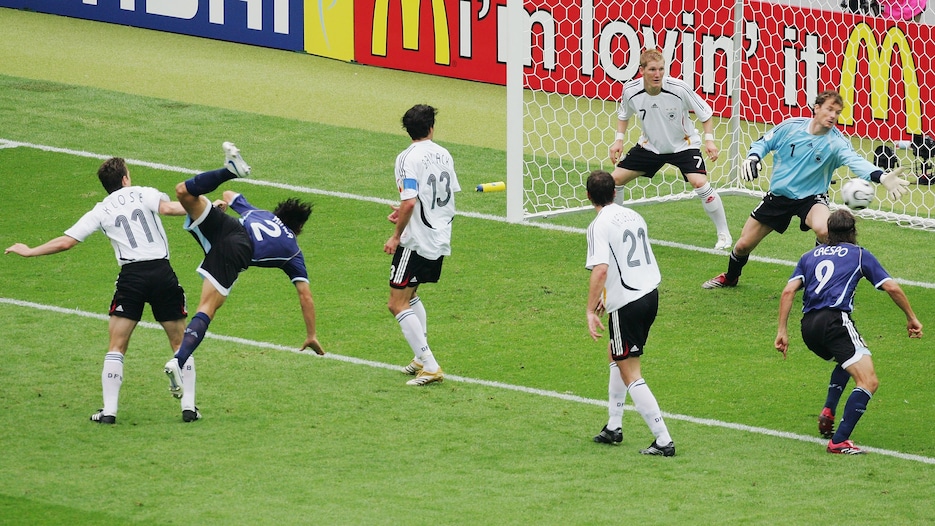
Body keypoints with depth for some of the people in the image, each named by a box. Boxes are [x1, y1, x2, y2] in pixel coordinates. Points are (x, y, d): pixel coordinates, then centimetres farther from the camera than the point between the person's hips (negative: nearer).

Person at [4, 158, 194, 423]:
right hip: (162, 272, 0)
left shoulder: (101, 211, 12)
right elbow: (166, 208, -13)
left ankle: (109, 410, 0)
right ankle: (188, 406, 9)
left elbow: (65, 242, 9)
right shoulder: (144, 194, 9)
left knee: (116, 347, 7)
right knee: (180, 344, 13)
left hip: (131, 275, 0)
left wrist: (30, 252, 22)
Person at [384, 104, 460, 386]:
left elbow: (410, 202, -24)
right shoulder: (443, 155, 7)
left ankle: (431, 367, -12)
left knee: (398, 304, -5)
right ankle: (422, 358, 26)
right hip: (440, 239, 8)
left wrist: (396, 235, -12)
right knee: (409, 295, 26)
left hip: (416, 242, -8)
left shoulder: (408, 158, -15)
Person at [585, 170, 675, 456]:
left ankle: (663, 440, -5)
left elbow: (601, 269, -26)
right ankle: (614, 426, 33)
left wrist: (590, 311, -23)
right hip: (650, 293, 8)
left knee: (630, 376, -1)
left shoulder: (600, 226, -13)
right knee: (616, 356, 27)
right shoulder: (633, 216, 11)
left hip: (626, 305, -8)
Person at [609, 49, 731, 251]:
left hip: (683, 144, -4)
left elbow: (705, 113, -12)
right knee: (615, 179, 0)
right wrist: (618, 139, -4)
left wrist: (709, 139, -21)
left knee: (700, 183, -24)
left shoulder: (679, 88, -27)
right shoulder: (631, 91, -17)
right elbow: (624, 115, 7)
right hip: (650, 146, 4)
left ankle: (723, 234, -7)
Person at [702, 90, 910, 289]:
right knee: (743, 245, 7)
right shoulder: (791, 126, -11)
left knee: (824, 230, -36)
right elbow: (763, 143, 4)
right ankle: (730, 278, 41)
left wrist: (881, 177, -55)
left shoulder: (836, 142, -18)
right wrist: (752, 158, -18)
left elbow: (856, 161, -35)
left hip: (811, 198, -3)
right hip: (778, 196, 3)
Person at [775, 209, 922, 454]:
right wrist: (911, 318, 21)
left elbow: (789, 291, 12)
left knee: (847, 361, 35)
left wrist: (782, 330, 12)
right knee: (868, 381, -11)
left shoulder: (810, 256, 25)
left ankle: (828, 412, 17)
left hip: (808, 328, 6)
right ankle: (839, 441, -25)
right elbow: (892, 288, 10)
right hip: (834, 320, -6)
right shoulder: (859, 254, 16)